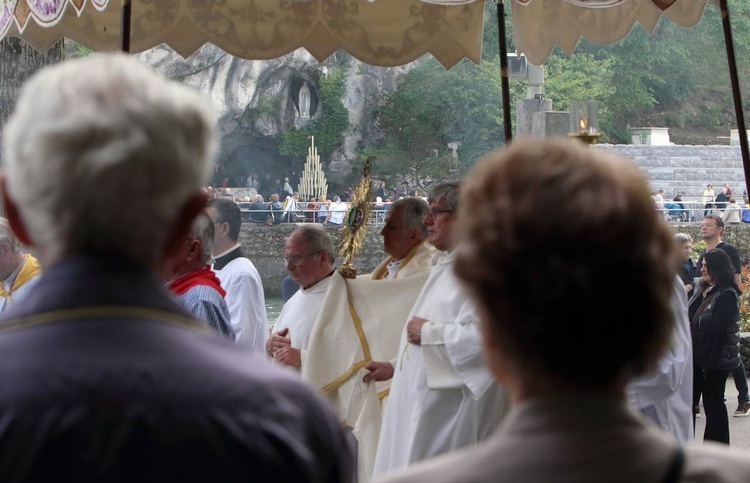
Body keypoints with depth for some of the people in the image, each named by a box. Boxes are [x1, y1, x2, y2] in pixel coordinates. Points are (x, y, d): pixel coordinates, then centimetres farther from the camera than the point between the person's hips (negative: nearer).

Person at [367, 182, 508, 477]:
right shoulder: (446, 267, 16)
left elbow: (485, 335, -30)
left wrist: (428, 332, -17)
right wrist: (395, 366, 23)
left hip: (451, 411, -10)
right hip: (424, 405, 10)